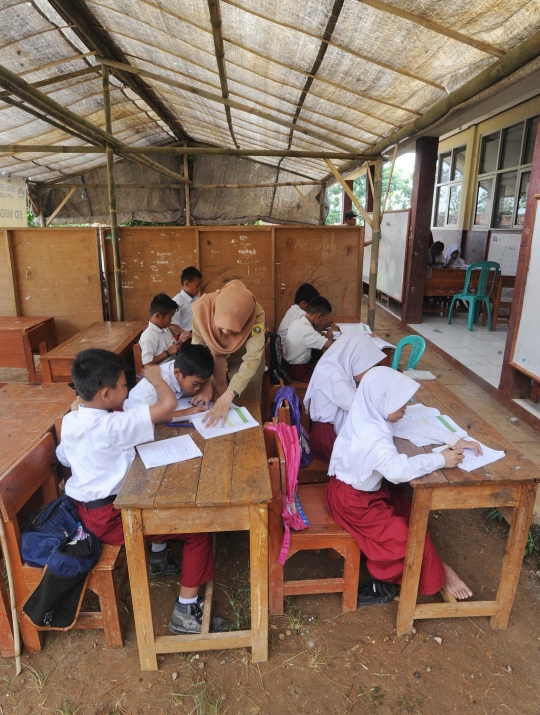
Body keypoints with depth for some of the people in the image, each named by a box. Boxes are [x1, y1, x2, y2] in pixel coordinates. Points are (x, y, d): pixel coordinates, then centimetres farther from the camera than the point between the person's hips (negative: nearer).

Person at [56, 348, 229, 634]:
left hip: (86, 507, 10)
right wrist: (155, 377, -11)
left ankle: (158, 557, 41)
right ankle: (186, 612, 3)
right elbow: (168, 404, -31)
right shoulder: (112, 426, -29)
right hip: (110, 517, -9)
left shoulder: (70, 421, -3)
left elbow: (63, 457, 17)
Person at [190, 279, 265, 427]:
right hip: (215, 358, 2)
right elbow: (198, 348, -21)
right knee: (210, 404, 13)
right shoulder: (203, 308, -32)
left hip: (243, 357, -1)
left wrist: (228, 395, -49)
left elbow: (252, 358, -40)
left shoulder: (256, 315, -36)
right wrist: (206, 384, -31)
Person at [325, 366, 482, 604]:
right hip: (353, 500, -9)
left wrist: (452, 439, -6)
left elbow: (409, 426, 1)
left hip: (365, 489, 9)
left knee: (411, 515, 12)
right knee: (407, 537, 0)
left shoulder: (371, 416, -6)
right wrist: (440, 459, -32)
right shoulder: (372, 438, -33)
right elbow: (399, 470, -44)